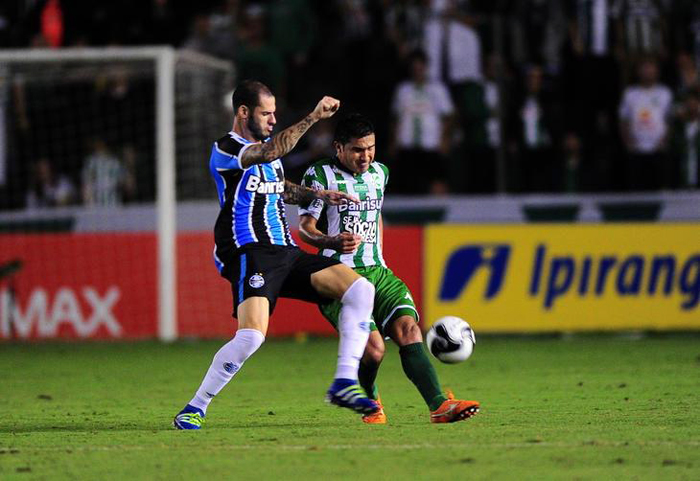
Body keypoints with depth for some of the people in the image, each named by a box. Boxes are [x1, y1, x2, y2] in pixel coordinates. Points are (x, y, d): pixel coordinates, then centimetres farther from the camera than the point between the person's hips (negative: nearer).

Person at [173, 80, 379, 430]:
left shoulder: (264, 147, 20)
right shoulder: (225, 150, -7)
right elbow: (271, 152, -28)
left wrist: (317, 195, 25)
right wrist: (313, 117, -30)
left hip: (286, 253, 8)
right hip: (250, 254, -8)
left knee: (360, 289, -6)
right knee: (252, 335, -28)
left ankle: (344, 384, -7)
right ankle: (195, 408, -12)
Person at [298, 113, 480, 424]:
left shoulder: (379, 173, 15)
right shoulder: (321, 175, -4)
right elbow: (305, 226, -9)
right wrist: (332, 241, -29)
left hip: (377, 273, 6)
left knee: (408, 328, -17)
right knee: (373, 348, -20)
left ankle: (438, 405, -27)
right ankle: (369, 403, 11)